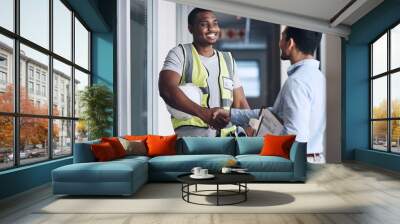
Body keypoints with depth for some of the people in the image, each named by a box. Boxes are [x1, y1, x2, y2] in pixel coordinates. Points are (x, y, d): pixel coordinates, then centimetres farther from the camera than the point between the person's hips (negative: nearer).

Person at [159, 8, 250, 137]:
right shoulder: (180, 53, 4)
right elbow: (167, 89, -14)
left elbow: (240, 103, 16)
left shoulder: (228, 59, 18)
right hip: (190, 135, -5)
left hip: (226, 135, 5)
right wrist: (204, 113, -24)